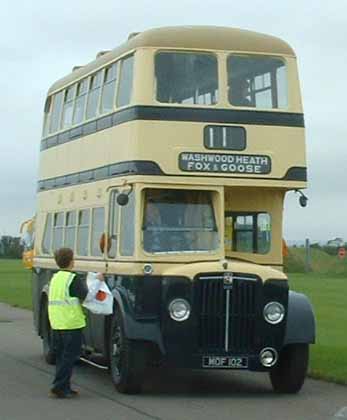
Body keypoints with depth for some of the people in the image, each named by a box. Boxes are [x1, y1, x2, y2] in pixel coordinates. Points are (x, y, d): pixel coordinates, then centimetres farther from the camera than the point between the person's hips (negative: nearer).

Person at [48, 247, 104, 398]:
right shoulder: (74, 279, -12)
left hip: (56, 324, 8)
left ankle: (64, 387, 17)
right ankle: (59, 387, -6)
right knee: (69, 357, -2)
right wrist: (98, 282, -6)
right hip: (71, 324, -8)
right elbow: (87, 296, -16)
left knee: (61, 356, 14)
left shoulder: (55, 278, 12)